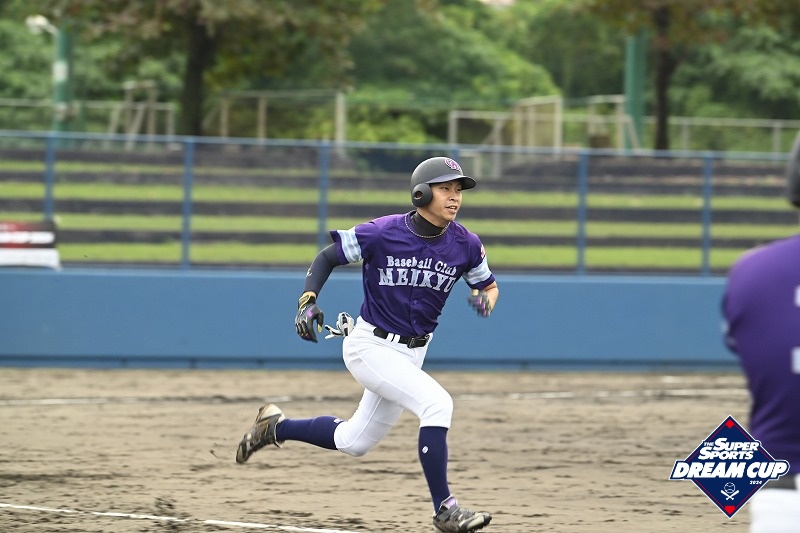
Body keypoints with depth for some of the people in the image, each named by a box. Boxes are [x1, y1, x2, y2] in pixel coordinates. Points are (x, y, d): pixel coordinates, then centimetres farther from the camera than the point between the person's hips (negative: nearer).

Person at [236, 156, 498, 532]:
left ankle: (276, 427, 39)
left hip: (411, 354, 6)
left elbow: (489, 286, 8)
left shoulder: (465, 245, -7)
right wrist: (308, 300, -20)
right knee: (436, 403, -25)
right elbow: (327, 257, -5)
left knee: (353, 443, 15)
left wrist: (485, 300, -16)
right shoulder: (381, 233, -18)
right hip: (370, 346, -6)